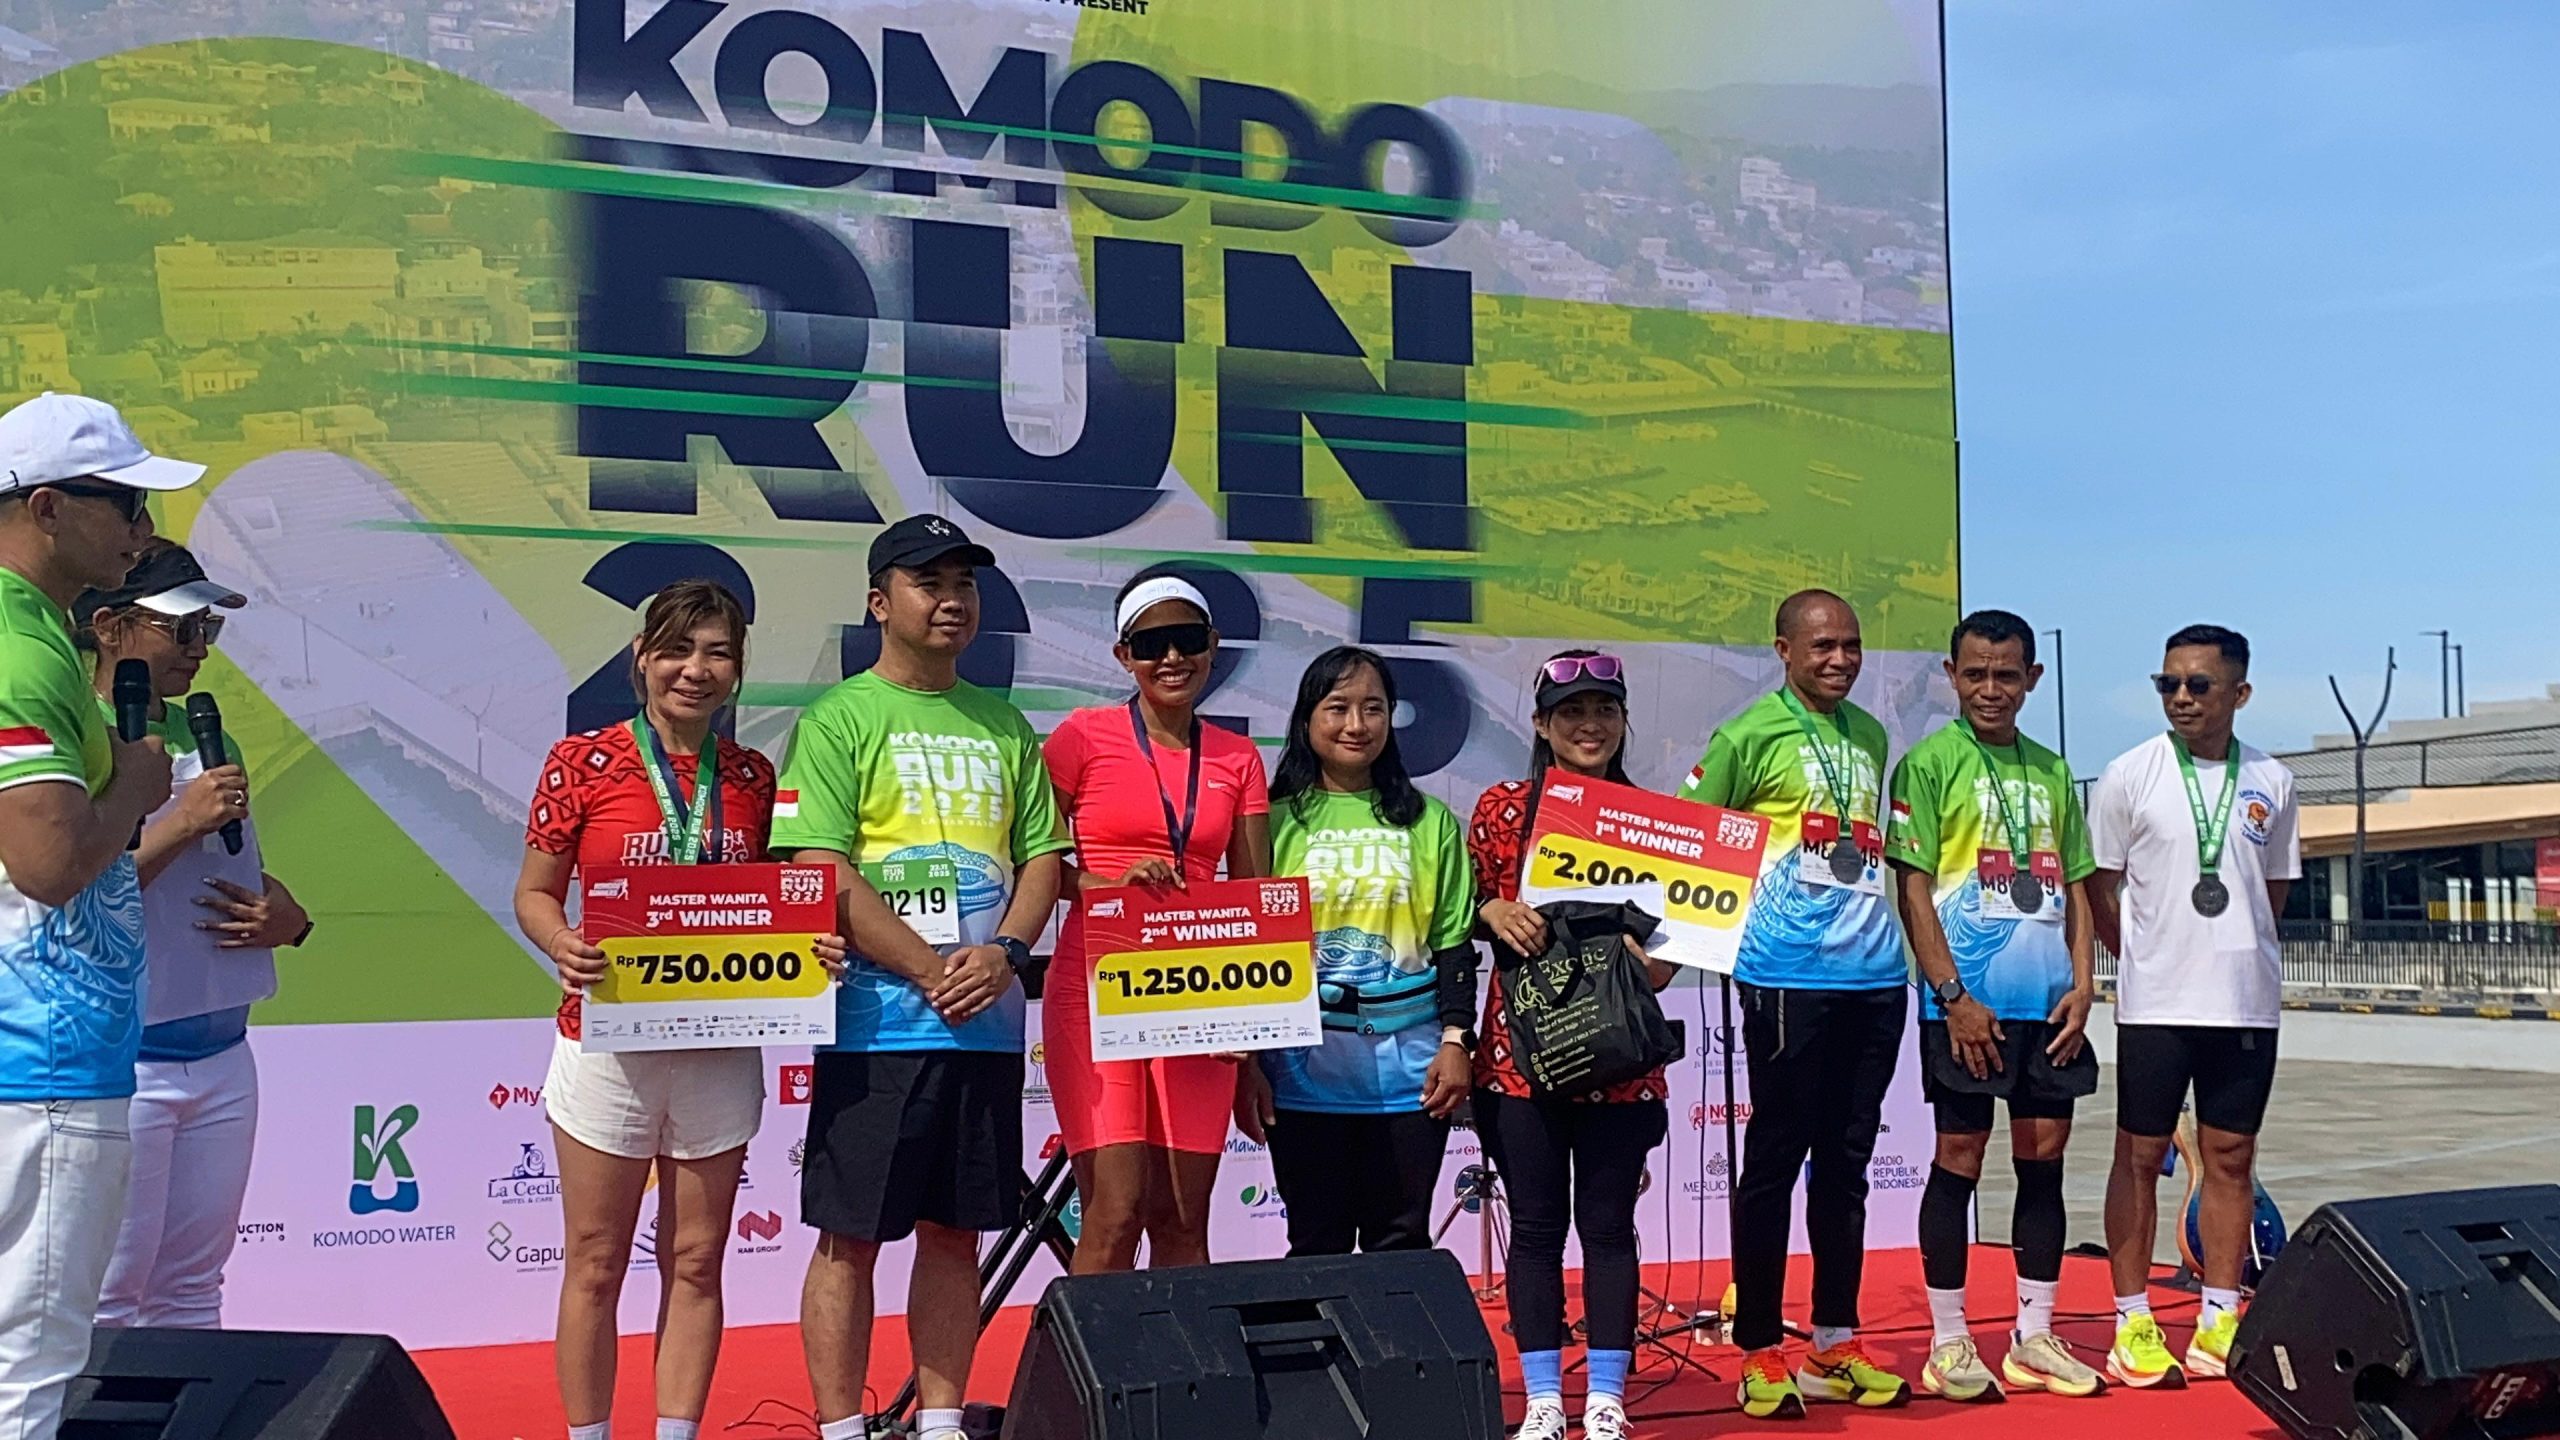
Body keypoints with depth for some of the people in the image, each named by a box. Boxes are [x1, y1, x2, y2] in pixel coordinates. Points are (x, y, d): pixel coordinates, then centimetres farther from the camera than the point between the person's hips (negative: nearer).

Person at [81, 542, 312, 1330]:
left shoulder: (211, 744, 12)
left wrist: (287, 916, 2)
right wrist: (179, 823, -20)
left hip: (222, 1055, 7)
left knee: (192, 1292, 14)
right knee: (107, 1299, 1)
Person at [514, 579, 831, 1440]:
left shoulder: (752, 778, 6)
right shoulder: (584, 763, -3)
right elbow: (534, 893, 1)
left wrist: (815, 947, -8)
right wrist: (562, 944, -20)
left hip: (721, 1049, 3)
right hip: (608, 1041, -3)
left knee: (696, 1262, 9)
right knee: (596, 1264, 6)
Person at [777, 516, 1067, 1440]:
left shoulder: (1003, 724, 13)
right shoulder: (840, 718, -3)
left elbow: (1042, 854, 11)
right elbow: (821, 872, -11)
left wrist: (1002, 953, -8)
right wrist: (930, 971, -15)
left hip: (987, 1019, 5)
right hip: (880, 1016, -5)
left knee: (956, 1232, 11)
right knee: (851, 1236, 2)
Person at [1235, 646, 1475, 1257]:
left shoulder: (1430, 821, 6)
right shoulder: (1277, 821, 2)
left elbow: (1454, 942, 6)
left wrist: (1455, 1040, -3)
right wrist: (1244, 1062, -1)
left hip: (1408, 1062, 1)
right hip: (1304, 1063, -1)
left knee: (1401, 1243, 7)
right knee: (1317, 1244, 7)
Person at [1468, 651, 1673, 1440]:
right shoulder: (1502, 809, 1)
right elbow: (1463, 917, 6)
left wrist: (1653, 963, -13)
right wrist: (1493, 912, -15)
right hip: (1520, 1048, 0)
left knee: (1608, 1222, 6)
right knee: (1536, 1224, 5)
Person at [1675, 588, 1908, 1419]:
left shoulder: (1870, 737, 15)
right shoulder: (1749, 735, -4)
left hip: (1874, 975, 6)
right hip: (1788, 976, -6)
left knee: (1846, 1160, 11)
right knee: (1776, 1157, 0)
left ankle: (1835, 1346, 21)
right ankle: (1760, 1352, 8)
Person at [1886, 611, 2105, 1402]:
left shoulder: (2052, 771, 14)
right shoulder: (1930, 763, -3)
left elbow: (2074, 887, 16)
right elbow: (1913, 888, -8)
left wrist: (2082, 983, 3)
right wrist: (1953, 994, -14)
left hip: (2049, 1001, 5)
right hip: (1969, 1001, -5)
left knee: (2044, 1161, 8)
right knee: (1960, 1160, 0)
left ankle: (2034, 1337, 18)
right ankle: (1949, 1343, 9)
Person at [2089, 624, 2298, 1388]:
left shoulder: (2271, 781, 6)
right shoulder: (2130, 775, -3)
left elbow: (2274, 887, 16)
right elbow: (2101, 887, 2)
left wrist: (2234, 953, 8)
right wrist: (2147, 960, 2)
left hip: (2247, 1002, 3)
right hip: (2154, 1002, -3)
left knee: (2231, 1156, 7)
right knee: (2140, 1155, 2)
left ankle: (2220, 1323, 16)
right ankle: (2133, 1325, 9)